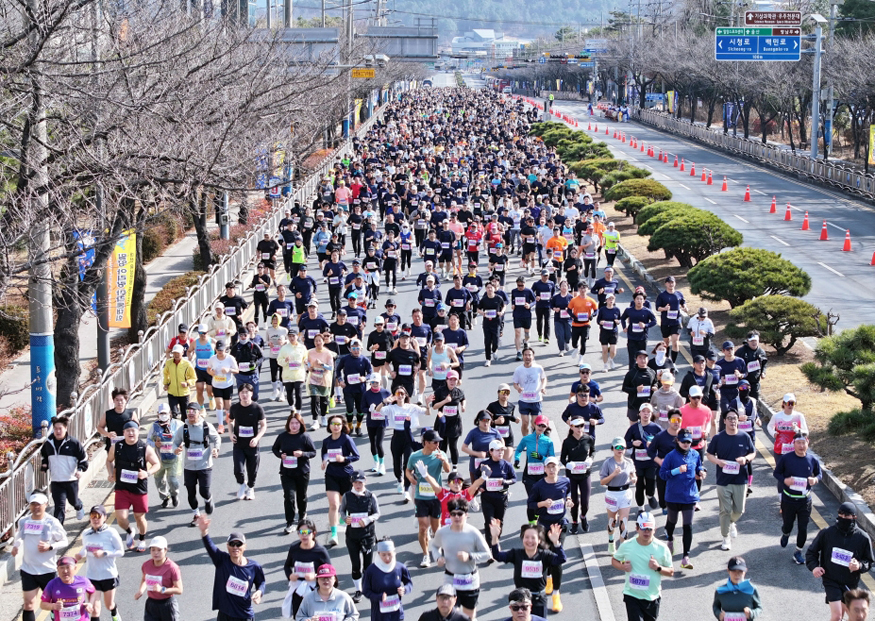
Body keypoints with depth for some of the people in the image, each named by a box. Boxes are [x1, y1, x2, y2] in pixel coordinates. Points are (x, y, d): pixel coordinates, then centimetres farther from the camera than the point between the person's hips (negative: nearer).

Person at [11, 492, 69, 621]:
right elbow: (19, 537, 20)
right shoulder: (23, 522, 2)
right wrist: (16, 546, -2)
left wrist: (50, 547, -20)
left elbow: (64, 541, -3)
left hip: (48, 570, -3)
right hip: (28, 570, 3)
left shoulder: (52, 522, -9)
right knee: (29, 605, 1)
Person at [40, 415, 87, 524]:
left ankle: (79, 508, 58)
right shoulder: (48, 443, 0)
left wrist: (80, 470, -16)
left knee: (73, 500, 22)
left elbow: (83, 458, -2)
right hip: (56, 481, 1)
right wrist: (44, 466, 7)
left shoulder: (74, 443, -10)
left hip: (71, 480, -1)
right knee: (59, 506, -10)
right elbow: (43, 455, 21)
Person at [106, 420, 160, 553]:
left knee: (139, 517, 10)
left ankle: (142, 540, 37)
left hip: (140, 490, -1)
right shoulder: (116, 447, -2)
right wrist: (111, 474, 1)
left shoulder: (146, 449, -8)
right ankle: (129, 533, 25)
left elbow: (157, 464, 0)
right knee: (120, 518, -9)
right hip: (122, 489, 1)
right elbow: (109, 460, 17)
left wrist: (147, 473, -19)